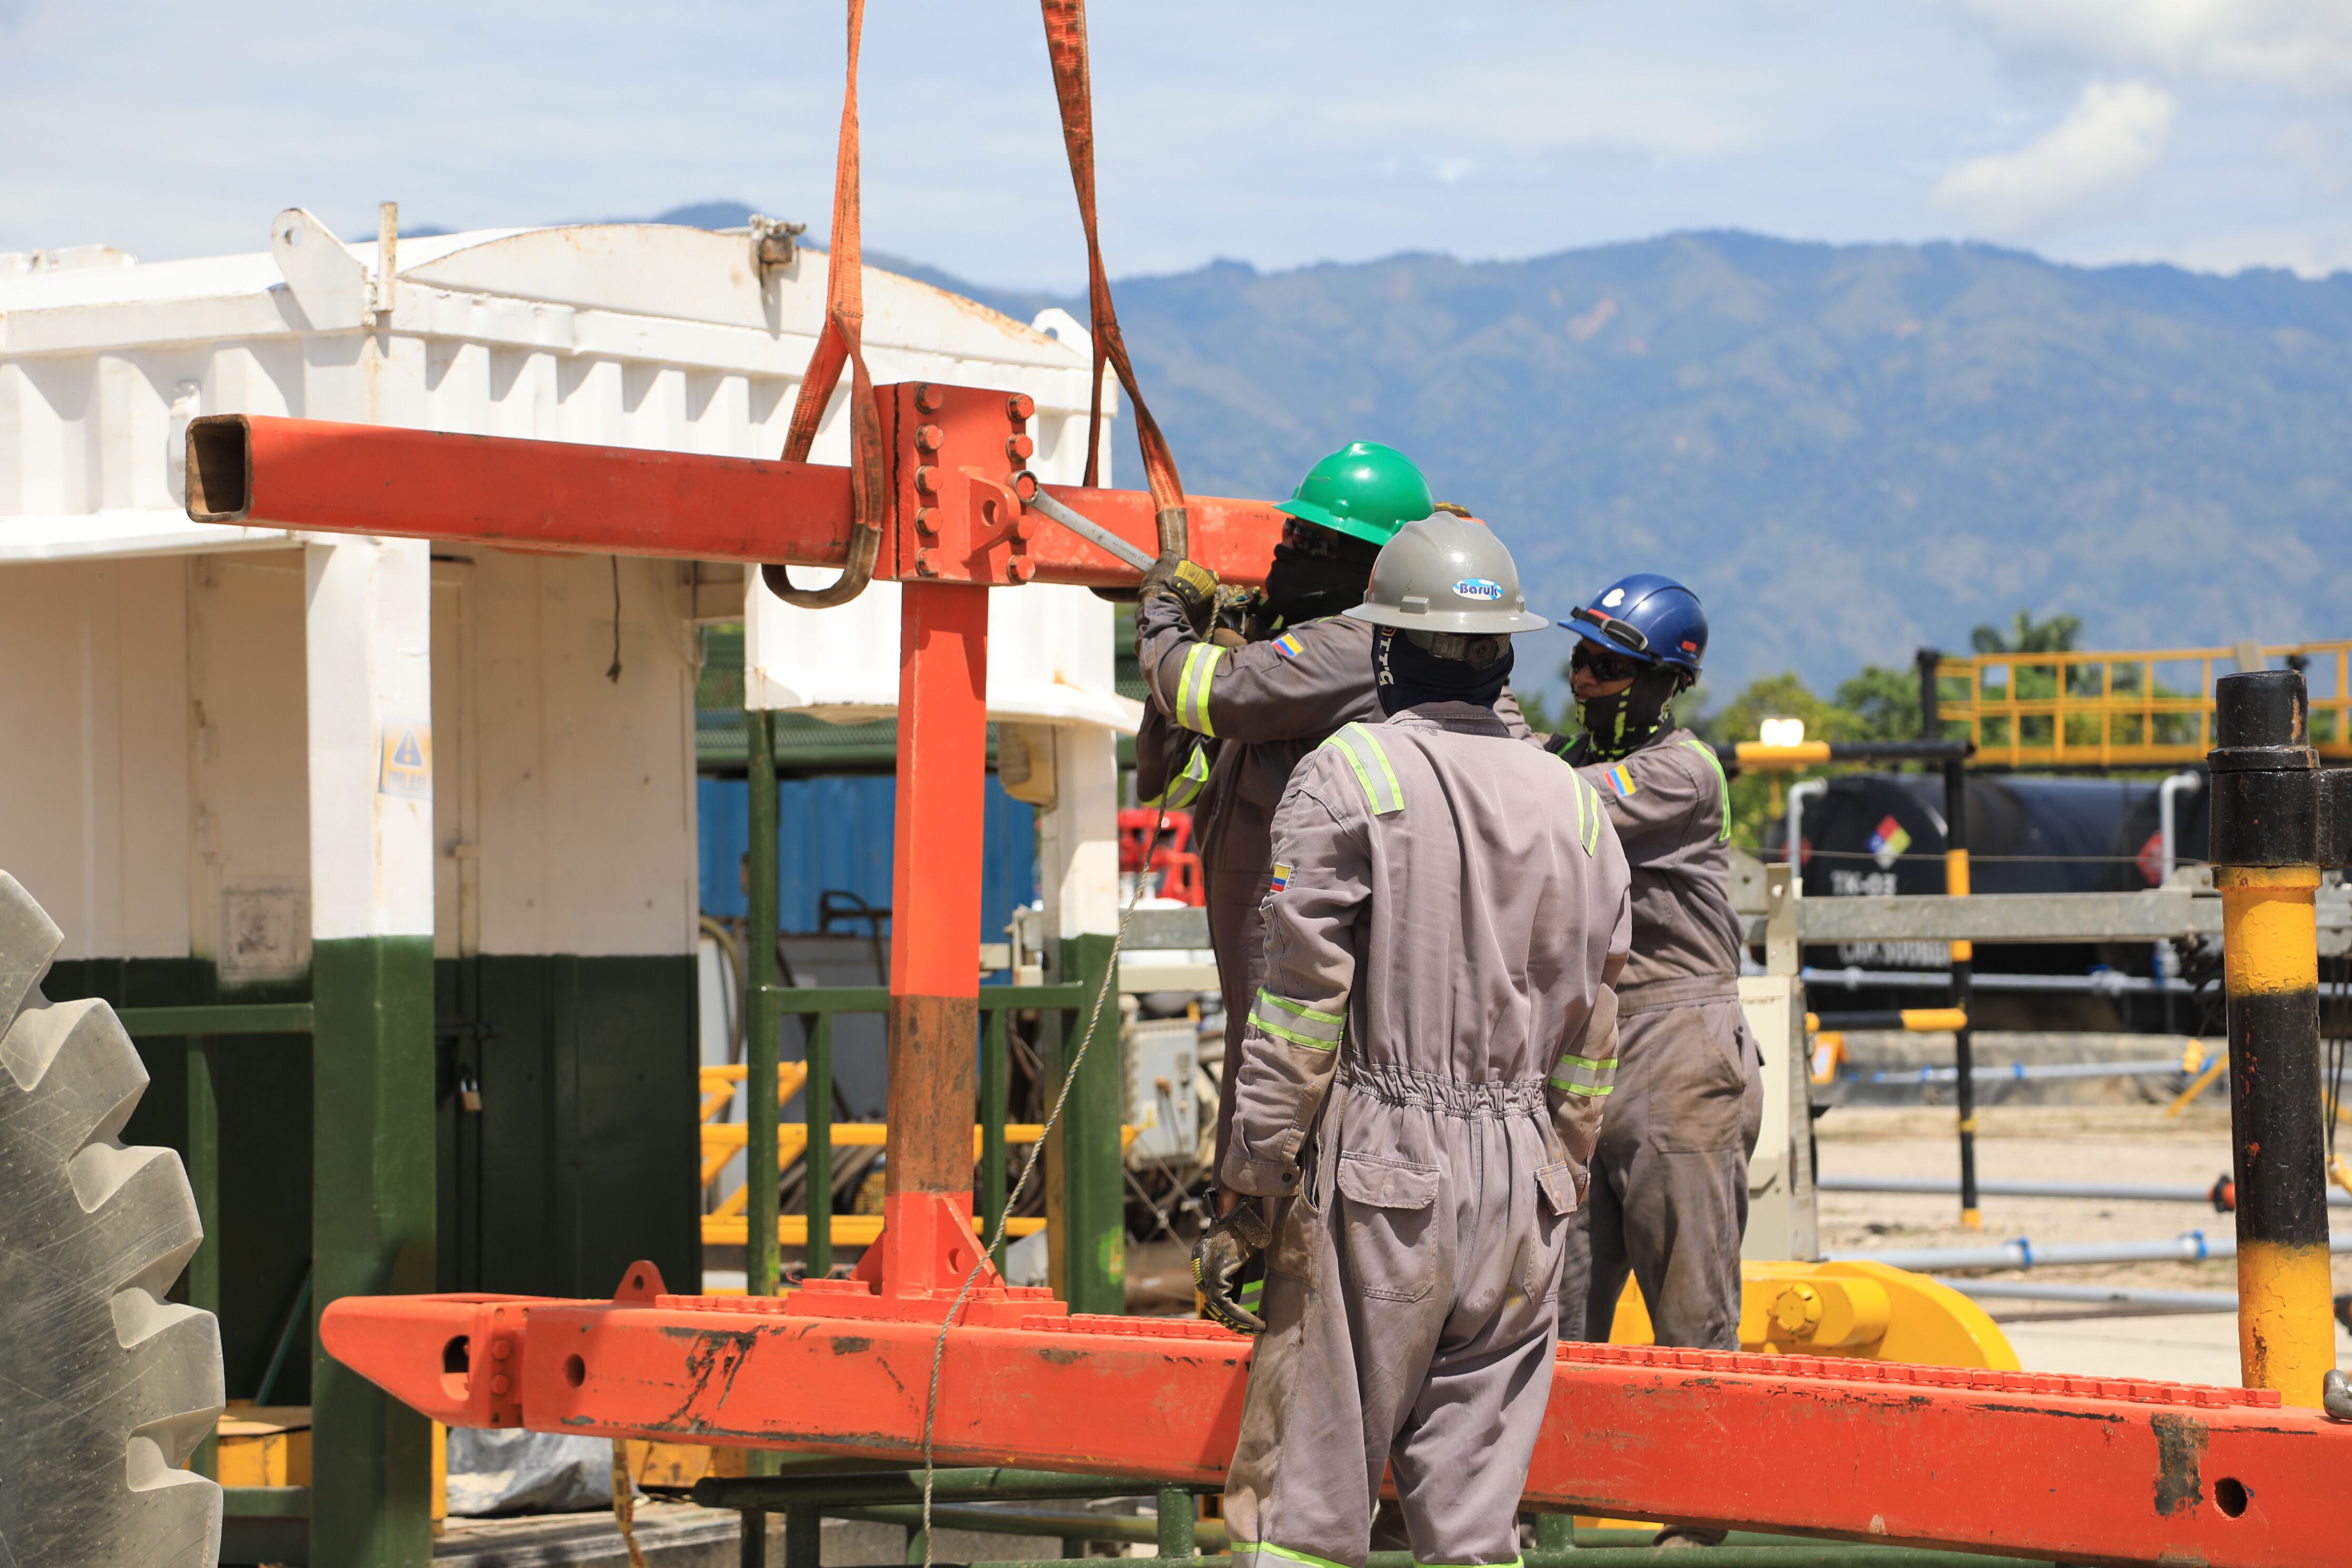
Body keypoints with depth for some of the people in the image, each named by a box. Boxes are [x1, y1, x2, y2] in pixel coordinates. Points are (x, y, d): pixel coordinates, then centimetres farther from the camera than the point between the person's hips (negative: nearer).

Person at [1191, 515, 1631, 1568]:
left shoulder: (1347, 777, -5)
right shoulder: (1574, 803, 11)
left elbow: (1300, 1011, -10)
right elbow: (1588, 1038, 13)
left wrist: (1246, 1200, -6)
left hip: (1376, 1175, -5)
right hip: (1522, 1184, 5)